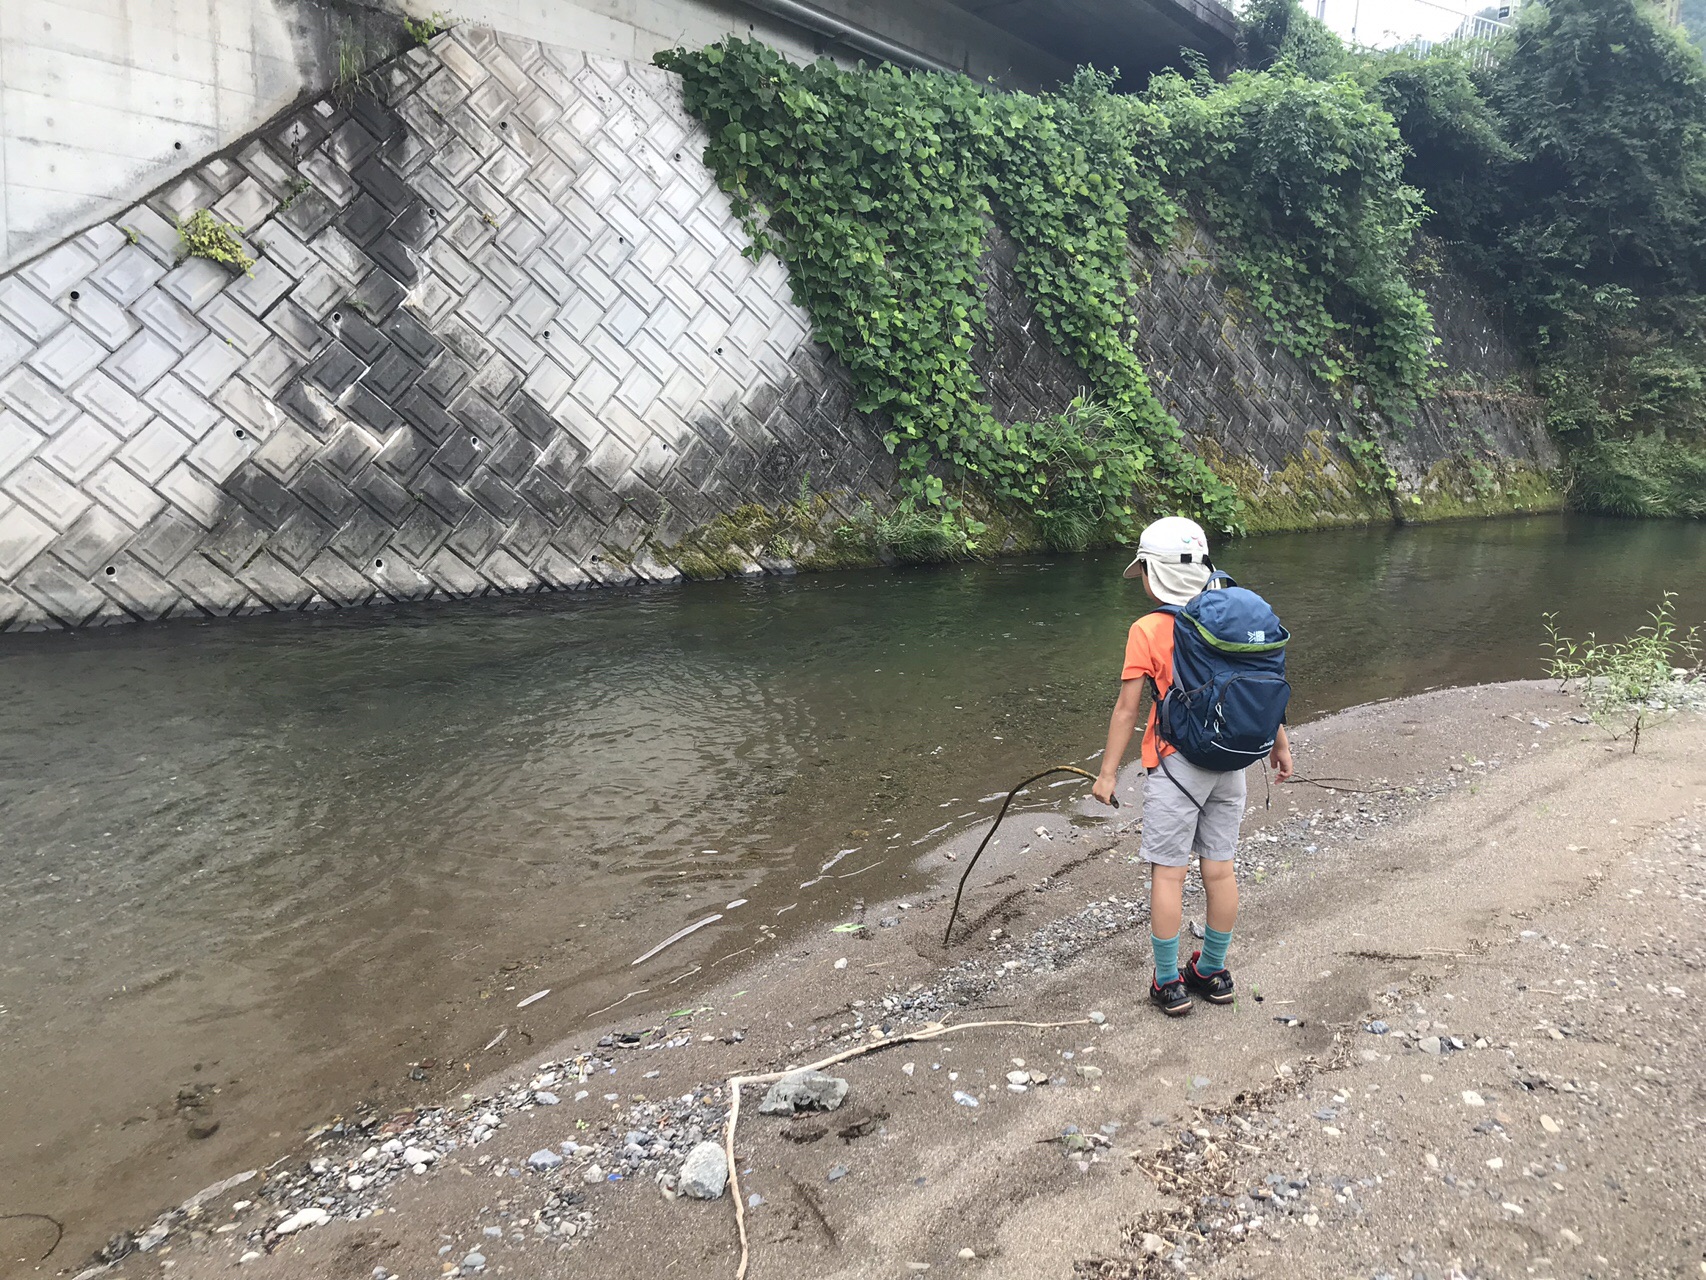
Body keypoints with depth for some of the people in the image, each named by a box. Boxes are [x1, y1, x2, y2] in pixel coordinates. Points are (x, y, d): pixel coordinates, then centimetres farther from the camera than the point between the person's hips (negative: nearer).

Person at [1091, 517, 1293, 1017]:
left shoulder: (1147, 631, -13)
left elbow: (1127, 709, -11)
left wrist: (1108, 771, -4)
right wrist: (1279, 743, 19)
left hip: (1176, 764, -5)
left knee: (1167, 872, 4)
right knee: (1220, 868, 13)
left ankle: (1169, 984, 12)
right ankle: (1213, 972, 27)